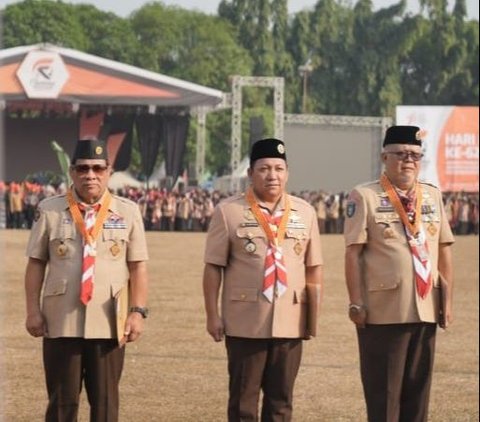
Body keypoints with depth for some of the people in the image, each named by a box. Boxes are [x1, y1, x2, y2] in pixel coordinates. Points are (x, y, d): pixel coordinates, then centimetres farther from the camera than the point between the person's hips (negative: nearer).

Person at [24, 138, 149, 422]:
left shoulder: (128, 212, 4)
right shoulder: (50, 211, 3)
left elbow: (138, 267, 3)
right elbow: (36, 264, 3)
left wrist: (138, 312, -5)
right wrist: (34, 311, -3)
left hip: (109, 322, 1)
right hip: (61, 321, 0)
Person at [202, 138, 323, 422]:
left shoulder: (305, 213, 6)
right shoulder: (229, 211, -2)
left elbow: (314, 269, 10)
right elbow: (214, 267, -1)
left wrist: (314, 318, 7)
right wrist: (213, 316, -4)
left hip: (290, 322, 3)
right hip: (245, 323, -3)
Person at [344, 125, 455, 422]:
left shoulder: (433, 196, 10)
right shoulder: (364, 196, -3)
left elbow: (444, 251, 11)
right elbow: (353, 253, -6)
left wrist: (447, 300, 7)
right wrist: (356, 303, -10)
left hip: (426, 309, 4)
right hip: (383, 311, -4)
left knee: (418, 387, 10)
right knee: (383, 390, 2)